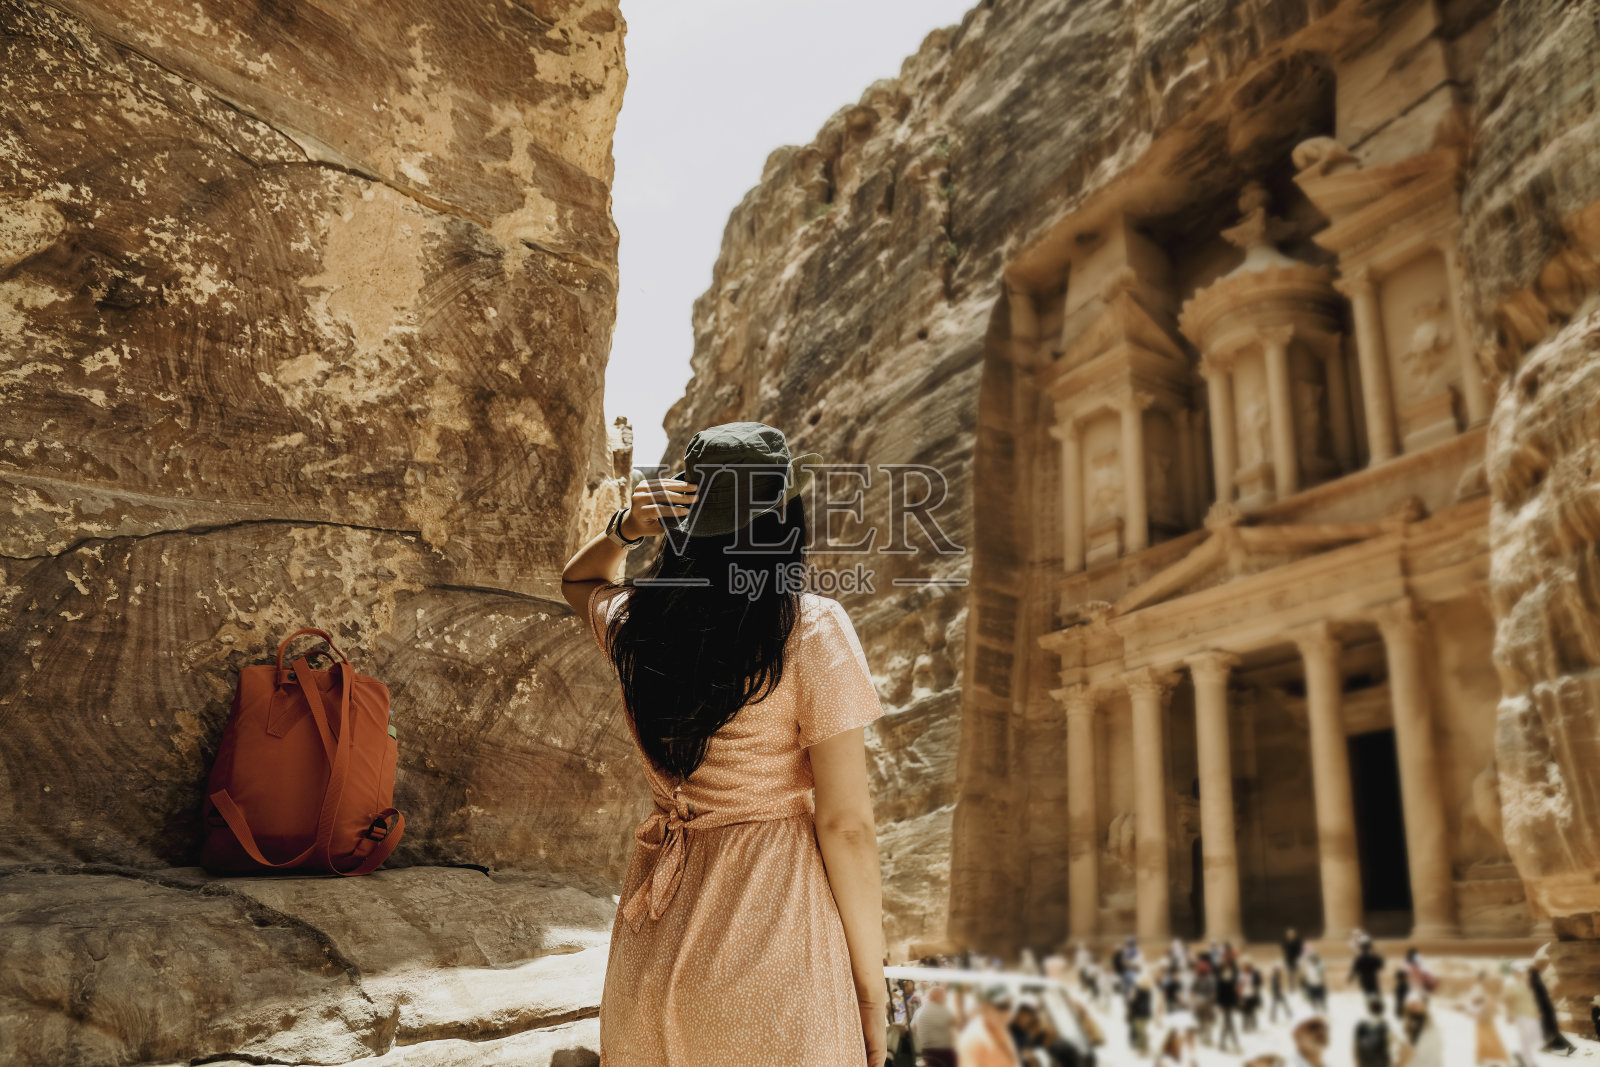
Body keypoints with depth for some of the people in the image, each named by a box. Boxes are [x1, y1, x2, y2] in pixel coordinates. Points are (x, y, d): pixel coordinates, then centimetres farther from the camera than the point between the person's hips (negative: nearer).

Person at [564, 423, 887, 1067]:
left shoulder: (632, 624, -1)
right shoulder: (811, 629, -14)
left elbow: (577, 579, 25)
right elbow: (845, 826, -13)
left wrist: (622, 530, 5)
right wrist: (872, 991, -4)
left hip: (650, 940, 5)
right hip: (772, 940, -4)